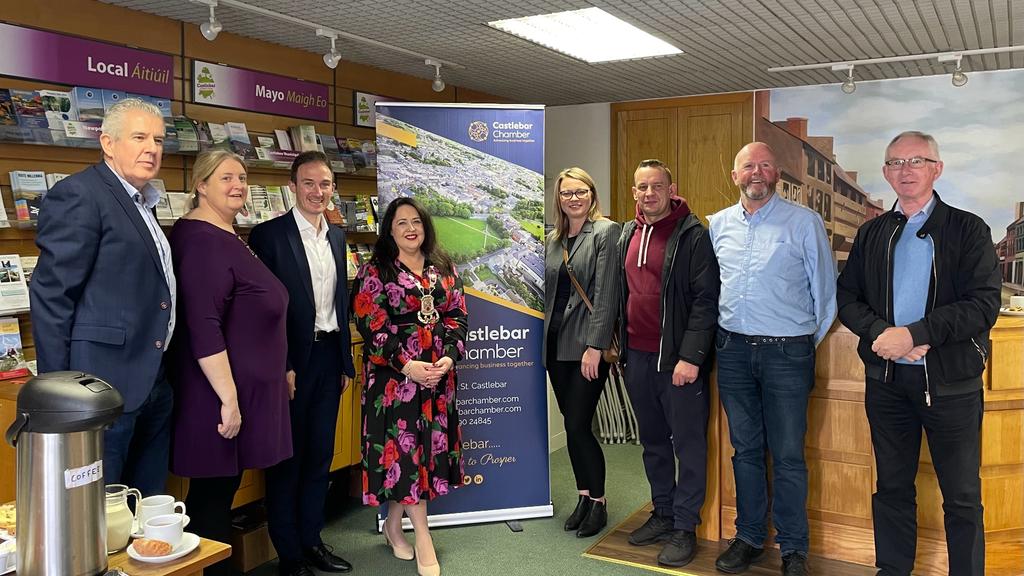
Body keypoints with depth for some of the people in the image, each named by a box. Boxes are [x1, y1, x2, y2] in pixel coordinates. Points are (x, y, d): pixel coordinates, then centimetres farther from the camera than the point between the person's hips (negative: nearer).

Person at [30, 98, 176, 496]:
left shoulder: (143, 203, 17)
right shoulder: (79, 194, -10)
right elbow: (51, 295, -15)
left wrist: (161, 377, 18)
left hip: (153, 385, 9)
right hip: (106, 386, -9)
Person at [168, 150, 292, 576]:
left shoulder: (229, 237, 14)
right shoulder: (200, 240, -17)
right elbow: (203, 327, -25)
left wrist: (258, 383, 26)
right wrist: (229, 398, -25)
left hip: (242, 388, 10)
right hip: (219, 393, -10)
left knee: (222, 489, 15)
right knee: (211, 494, 0)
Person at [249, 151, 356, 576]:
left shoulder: (337, 237, 11)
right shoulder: (269, 235, -9)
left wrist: (346, 361, 13)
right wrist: (280, 367, -15)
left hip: (330, 356, 6)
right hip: (291, 360, -6)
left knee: (321, 454, 14)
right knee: (287, 457, 6)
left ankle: (312, 540, 30)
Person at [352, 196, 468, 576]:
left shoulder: (444, 269, 10)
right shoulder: (375, 271, -3)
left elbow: (457, 317, 8)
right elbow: (370, 325, -10)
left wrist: (449, 357, -9)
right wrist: (407, 365, -18)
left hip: (439, 373, 5)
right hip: (394, 374, -5)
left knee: (430, 444, 7)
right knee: (404, 446, -5)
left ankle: (393, 525, 24)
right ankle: (422, 538, 4)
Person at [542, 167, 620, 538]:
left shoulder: (606, 232, -6)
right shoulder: (553, 240, 15)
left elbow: (606, 293, -13)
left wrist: (595, 346, -18)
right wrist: (545, 339, 12)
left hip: (587, 344, -6)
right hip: (557, 344, 7)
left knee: (578, 426, -5)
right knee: (573, 426, 12)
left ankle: (597, 503, 12)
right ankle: (584, 496, 25)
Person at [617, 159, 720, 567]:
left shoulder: (692, 235, -9)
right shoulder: (627, 235, 11)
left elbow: (705, 300, -14)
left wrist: (690, 357, -19)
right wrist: (621, 345, 15)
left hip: (678, 359, -6)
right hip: (638, 357, 7)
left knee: (688, 445, 3)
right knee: (653, 442, 17)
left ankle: (684, 527, 15)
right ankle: (663, 513, 31)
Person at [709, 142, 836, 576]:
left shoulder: (804, 222, -3)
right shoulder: (718, 224, 9)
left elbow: (825, 288, 1)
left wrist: (811, 341, 3)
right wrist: (720, 336, 13)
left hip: (787, 352, -3)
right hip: (733, 350, 4)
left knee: (788, 455, 2)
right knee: (745, 450, 13)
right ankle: (749, 537, 25)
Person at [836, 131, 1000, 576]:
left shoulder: (967, 230, -2)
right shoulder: (872, 234, 10)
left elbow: (984, 304, -12)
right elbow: (846, 297, 6)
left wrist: (913, 334, -20)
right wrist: (882, 333, -13)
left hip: (950, 381, -3)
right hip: (886, 378, 3)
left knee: (962, 496, 6)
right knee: (892, 486, 15)